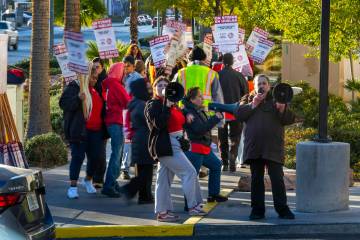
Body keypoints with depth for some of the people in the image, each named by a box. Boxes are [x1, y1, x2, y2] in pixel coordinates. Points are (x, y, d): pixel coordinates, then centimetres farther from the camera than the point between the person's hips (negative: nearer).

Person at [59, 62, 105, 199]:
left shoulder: (95, 90, 19)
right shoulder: (74, 87, -3)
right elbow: (63, 103, -13)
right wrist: (78, 99, -27)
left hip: (95, 130, 7)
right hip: (79, 130, -7)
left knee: (95, 156, 6)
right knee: (78, 156, -8)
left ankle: (88, 180, 30)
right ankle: (73, 187, -4)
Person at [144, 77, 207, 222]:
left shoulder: (172, 104, 18)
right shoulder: (152, 105, -8)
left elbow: (180, 121, 27)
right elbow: (158, 124, -22)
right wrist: (167, 106, -22)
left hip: (175, 144, 9)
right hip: (165, 145, -9)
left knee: (164, 178, 8)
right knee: (189, 172, -11)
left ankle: (162, 211, 10)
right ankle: (193, 206, -6)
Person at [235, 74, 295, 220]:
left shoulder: (277, 99, 10)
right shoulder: (248, 100, 15)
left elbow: (290, 119, 2)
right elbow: (239, 114, -1)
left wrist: (282, 110, -17)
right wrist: (253, 104, -8)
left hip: (273, 148, -2)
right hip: (254, 147, 2)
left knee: (277, 178, -7)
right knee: (256, 179, 7)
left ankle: (282, 209, -3)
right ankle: (257, 209, 13)